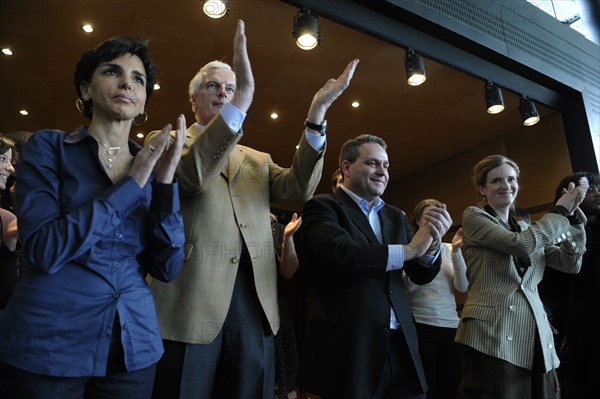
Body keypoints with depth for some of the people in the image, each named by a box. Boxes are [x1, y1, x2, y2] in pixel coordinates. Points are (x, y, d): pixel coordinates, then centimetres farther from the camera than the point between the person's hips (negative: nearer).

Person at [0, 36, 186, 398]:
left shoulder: (152, 167, 3)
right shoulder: (48, 147, -3)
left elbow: (167, 267, -4)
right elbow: (44, 250, -17)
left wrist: (165, 181, -14)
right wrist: (131, 184, -16)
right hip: (47, 342, -2)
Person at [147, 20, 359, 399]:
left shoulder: (258, 160, 17)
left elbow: (298, 189, -1)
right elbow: (190, 176, -17)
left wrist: (316, 114, -12)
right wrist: (243, 100, -27)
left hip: (254, 303, 4)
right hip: (192, 302, -3)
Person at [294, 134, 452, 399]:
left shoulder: (396, 216, 14)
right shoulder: (322, 207, -4)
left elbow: (421, 275, 9)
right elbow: (339, 252, -23)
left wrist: (431, 245, -12)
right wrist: (408, 249, -18)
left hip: (400, 345, 6)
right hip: (348, 346, -5)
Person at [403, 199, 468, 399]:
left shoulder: (448, 249, 9)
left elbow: (462, 286, -1)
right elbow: (408, 286, -12)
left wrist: (456, 251, -11)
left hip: (450, 325, 4)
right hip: (419, 325, -3)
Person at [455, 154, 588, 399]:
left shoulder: (526, 228, 20)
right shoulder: (473, 216, 1)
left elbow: (571, 264, 12)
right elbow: (522, 244, -14)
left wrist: (573, 215, 3)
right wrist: (561, 210, -1)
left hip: (536, 339, 7)